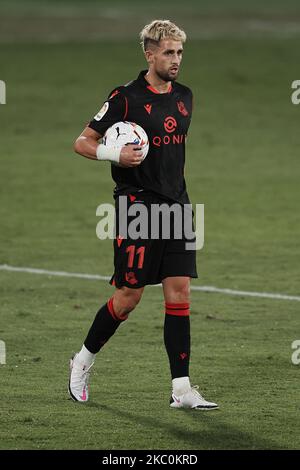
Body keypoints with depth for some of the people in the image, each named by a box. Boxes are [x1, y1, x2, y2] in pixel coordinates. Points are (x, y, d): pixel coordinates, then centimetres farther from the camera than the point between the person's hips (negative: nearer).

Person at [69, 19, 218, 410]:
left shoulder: (184, 97, 11)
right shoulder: (126, 97, -9)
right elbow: (82, 142, -4)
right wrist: (114, 154, -22)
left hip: (176, 205, 6)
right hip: (137, 206, -6)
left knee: (179, 293, -1)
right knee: (128, 296, -2)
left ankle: (181, 389, -2)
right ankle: (83, 360, 22)